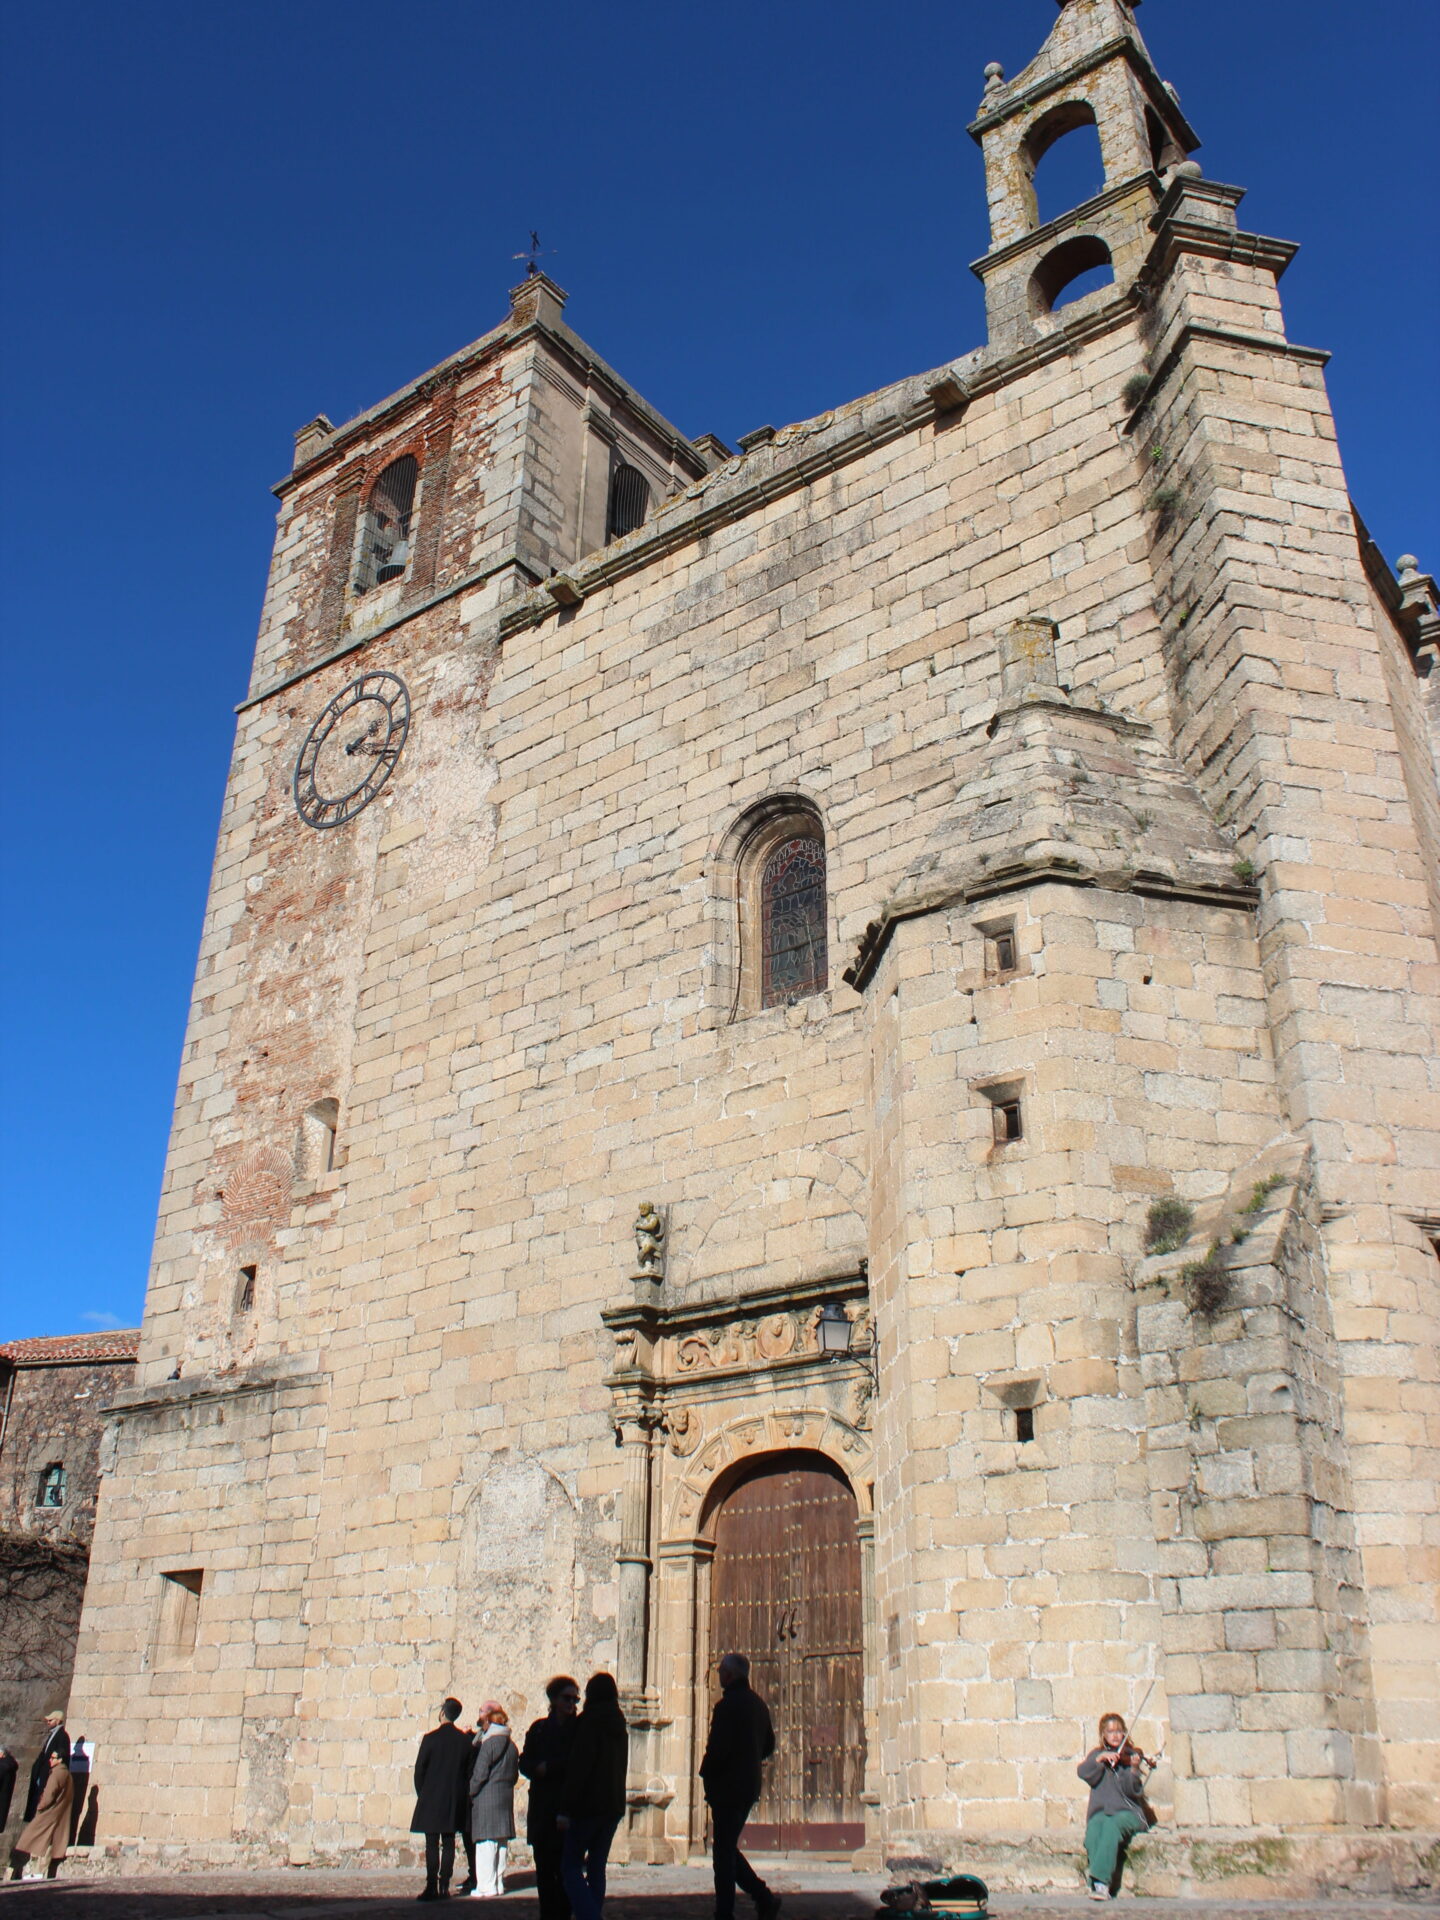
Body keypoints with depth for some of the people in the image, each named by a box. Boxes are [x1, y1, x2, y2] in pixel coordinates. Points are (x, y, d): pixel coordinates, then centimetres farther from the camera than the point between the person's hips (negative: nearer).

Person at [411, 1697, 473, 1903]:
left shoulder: (431, 1738, -10)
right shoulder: (465, 1740, 2)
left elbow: (419, 1769, -6)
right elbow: (469, 1771, 7)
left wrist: (421, 1793, 8)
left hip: (431, 1799, -4)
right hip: (455, 1799, 4)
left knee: (432, 1845, -1)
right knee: (449, 1843, 8)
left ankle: (432, 1887, -5)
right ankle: (444, 1887, 7)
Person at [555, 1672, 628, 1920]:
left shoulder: (589, 1722, -10)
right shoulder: (620, 1727, 13)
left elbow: (578, 1767, -16)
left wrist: (565, 1808, -15)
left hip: (588, 1806, -7)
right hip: (613, 1806, 7)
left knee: (571, 1866, 0)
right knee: (596, 1867, 13)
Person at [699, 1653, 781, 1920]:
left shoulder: (727, 1705, -16)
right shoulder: (758, 1703, 11)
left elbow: (717, 1748, -21)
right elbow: (768, 1745, 19)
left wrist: (706, 1774, -4)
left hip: (727, 1787, -8)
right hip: (750, 1786, 8)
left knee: (723, 1851, -1)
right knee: (728, 1848, 17)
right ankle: (764, 1898, 12)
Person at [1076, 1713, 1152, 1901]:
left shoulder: (1130, 1756, 6)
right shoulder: (1097, 1754, 14)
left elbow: (1135, 1791, -6)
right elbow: (1082, 1772, -5)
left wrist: (1134, 1769, -24)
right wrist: (1100, 1758, -18)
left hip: (1127, 1812, -2)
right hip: (1100, 1811, 2)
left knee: (1112, 1825, -35)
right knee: (1094, 1829, -32)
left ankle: (1101, 1882, -40)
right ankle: (1097, 1884, -34)